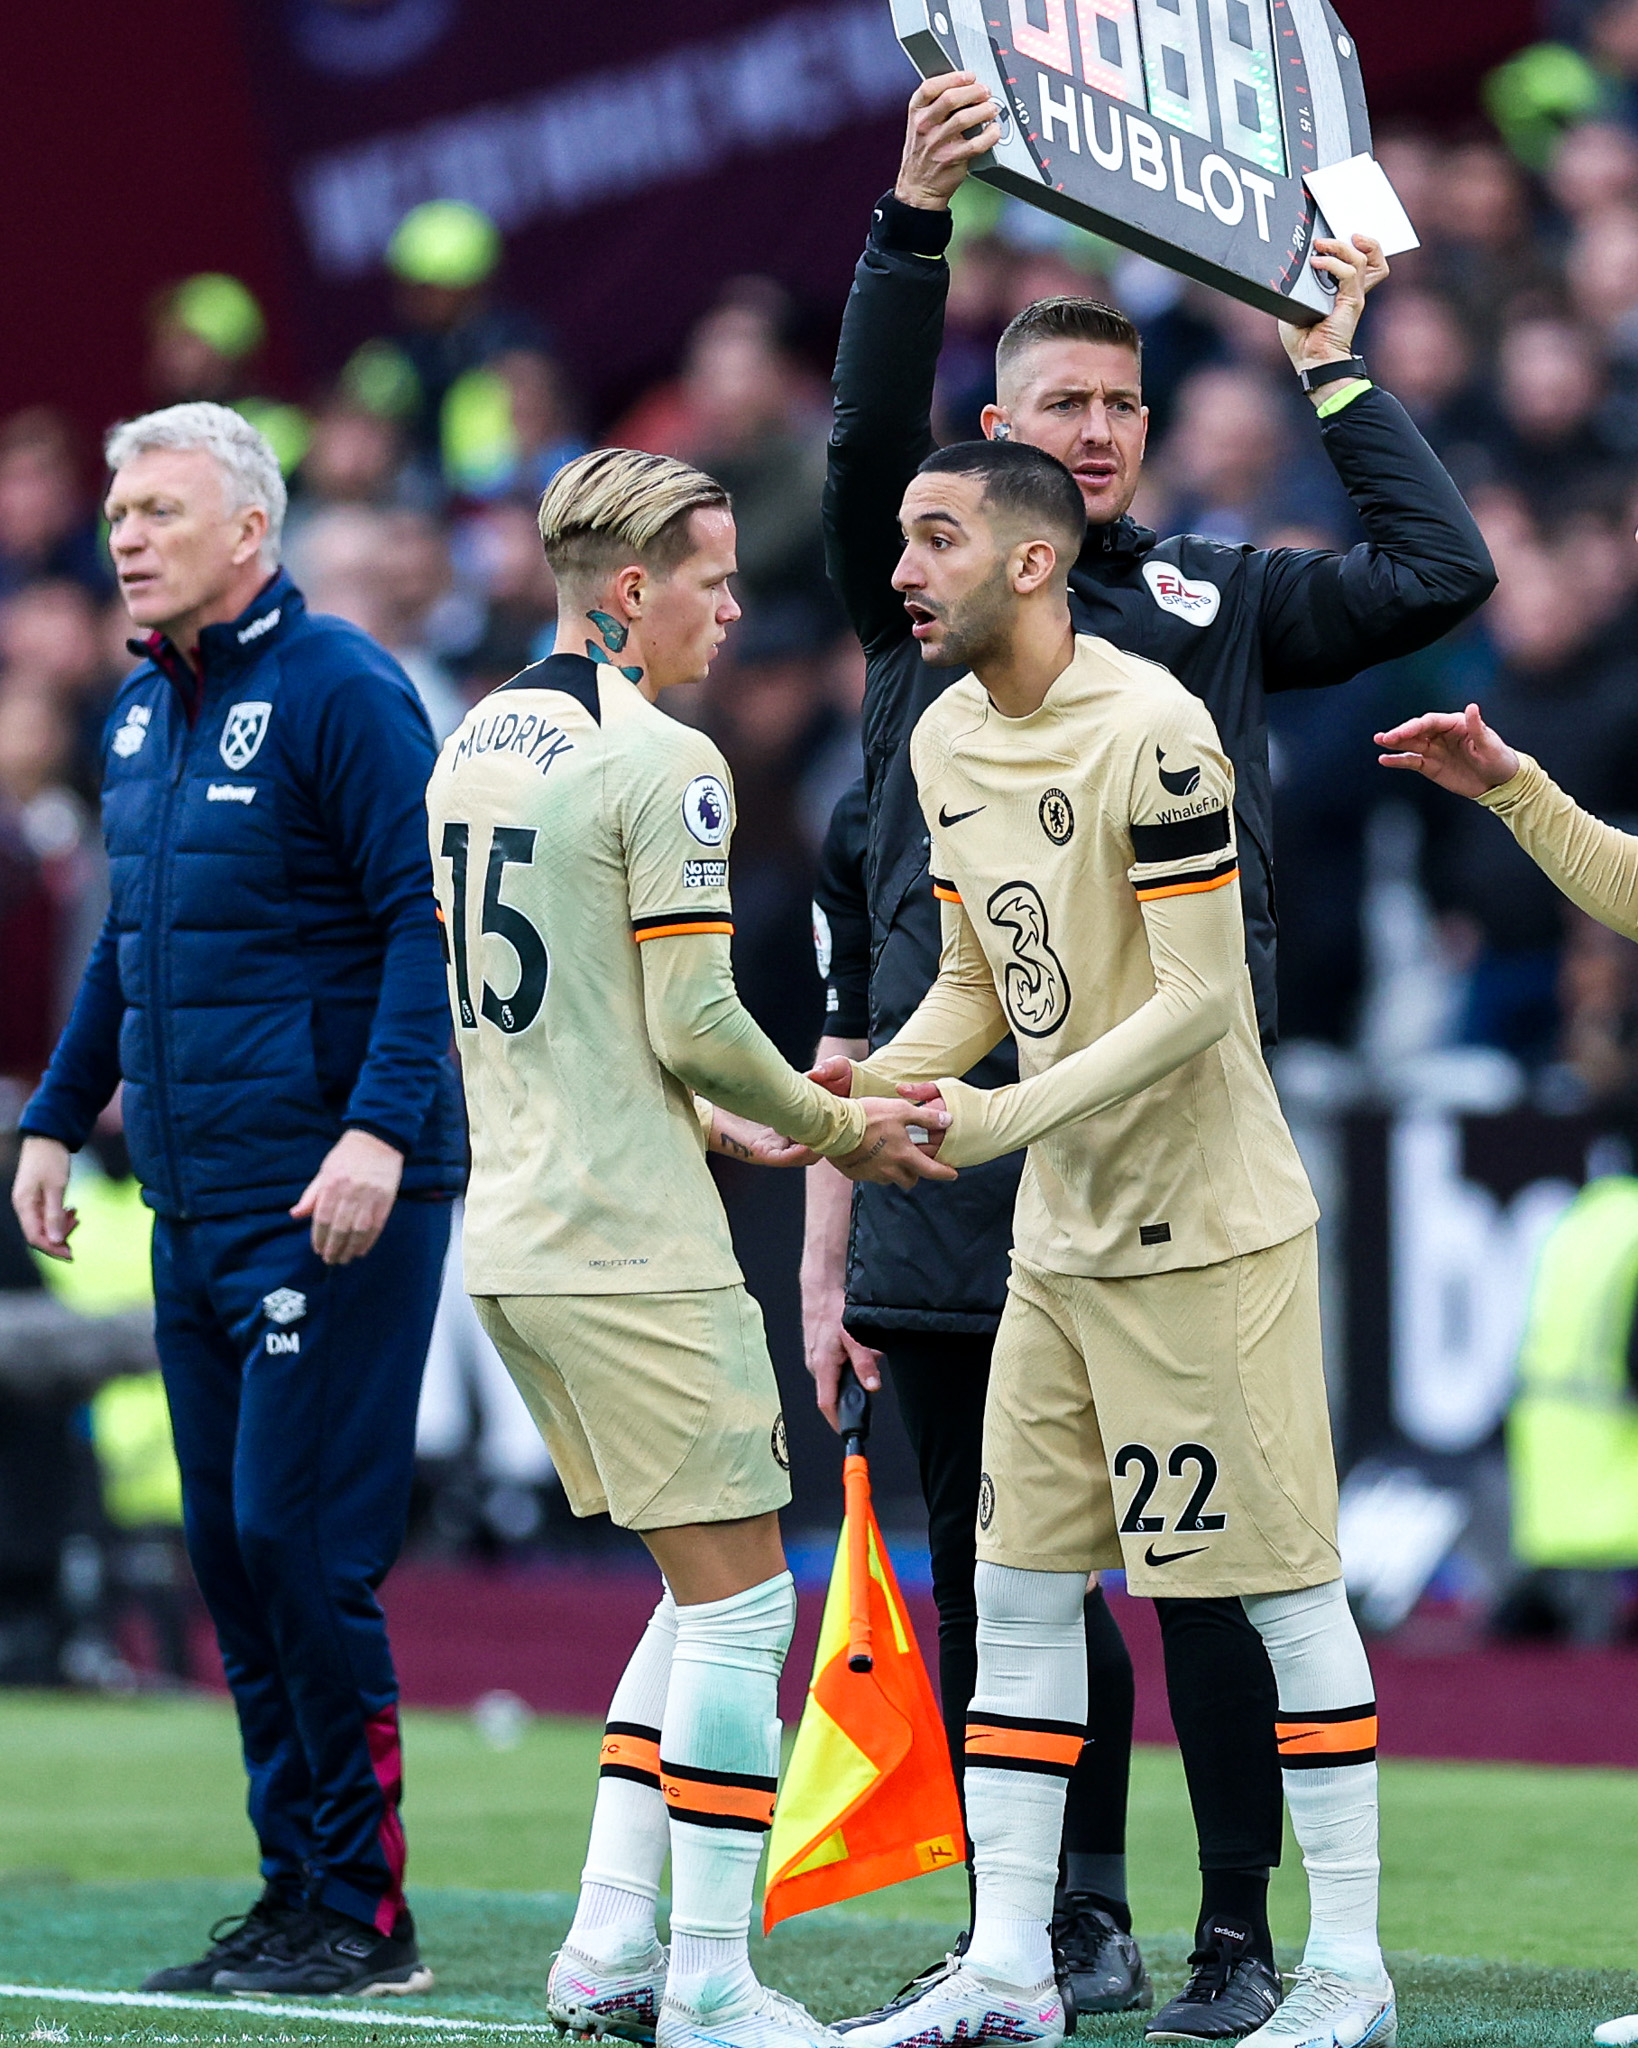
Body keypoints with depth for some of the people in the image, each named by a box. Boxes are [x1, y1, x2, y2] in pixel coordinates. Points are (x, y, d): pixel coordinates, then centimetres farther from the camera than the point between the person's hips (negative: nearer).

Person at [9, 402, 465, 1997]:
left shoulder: (339, 693, -10)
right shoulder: (140, 713, 16)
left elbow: (428, 922, -15)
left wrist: (381, 1128, -23)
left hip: (333, 1205, -8)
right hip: (192, 1203, 8)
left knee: (299, 1538, -9)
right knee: (227, 1547, 8)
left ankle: (362, 1913, -2)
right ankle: (295, 1894, 15)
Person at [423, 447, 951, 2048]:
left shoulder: (474, 747, 13)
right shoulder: (663, 766, -13)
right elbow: (693, 1023, -15)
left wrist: (725, 1124, 19)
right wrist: (833, 1132, 1)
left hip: (512, 1238, 9)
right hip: (632, 1256, -9)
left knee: (706, 1592, 16)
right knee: (740, 1599, -3)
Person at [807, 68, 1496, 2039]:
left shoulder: (1219, 603, 15)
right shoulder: (922, 587, 11)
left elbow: (1442, 569, 8)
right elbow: (868, 439, -7)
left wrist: (1331, 363, 12)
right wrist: (916, 216, -19)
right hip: (957, 1167, 0)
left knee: (1212, 1565, -3)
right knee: (990, 1576, 5)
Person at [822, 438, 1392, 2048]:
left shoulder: (1149, 729, -18)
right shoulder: (946, 741, 8)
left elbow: (1199, 998, -19)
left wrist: (1005, 1120, -22)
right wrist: (873, 1085, -4)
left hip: (1206, 1234, -8)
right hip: (1058, 1245, 8)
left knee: (1288, 1595, -2)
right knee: (1018, 1592, 8)